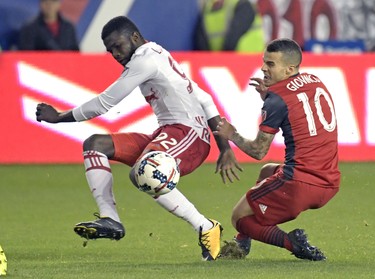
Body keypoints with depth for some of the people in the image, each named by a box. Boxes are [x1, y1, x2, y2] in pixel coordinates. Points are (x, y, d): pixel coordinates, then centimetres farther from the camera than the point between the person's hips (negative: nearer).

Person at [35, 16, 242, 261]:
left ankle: (206, 228, -24)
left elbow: (105, 103, -6)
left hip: (188, 133, -10)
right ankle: (110, 219, -9)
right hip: (167, 135, 10)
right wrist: (225, 148, 17)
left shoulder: (145, 59, -8)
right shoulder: (159, 57, 22)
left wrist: (59, 117, 5)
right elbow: (205, 101, 21)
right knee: (94, 144, 4)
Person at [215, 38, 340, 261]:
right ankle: (242, 243, 35)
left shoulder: (278, 98, -10)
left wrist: (231, 135, 12)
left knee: (240, 218, 8)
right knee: (268, 171, 36)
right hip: (330, 184, 9)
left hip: (299, 182, -9)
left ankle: (292, 242, -15)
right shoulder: (316, 82, 12)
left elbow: (259, 151, -5)